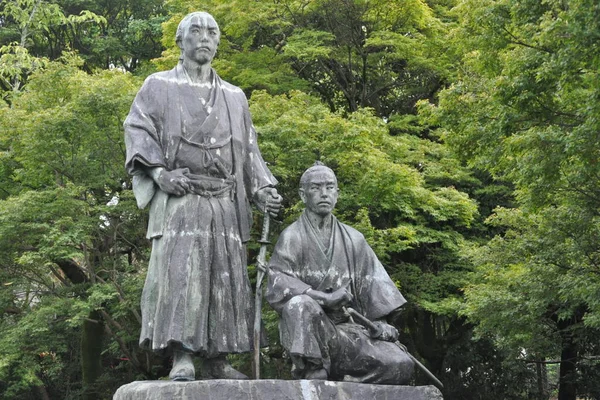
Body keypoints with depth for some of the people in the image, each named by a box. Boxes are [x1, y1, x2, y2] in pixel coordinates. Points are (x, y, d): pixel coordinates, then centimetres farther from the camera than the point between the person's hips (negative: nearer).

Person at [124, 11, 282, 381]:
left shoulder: (234, 96, 23)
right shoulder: (159, 85, 12)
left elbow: (249, 149, 21)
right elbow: (137, 130, 2)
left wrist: (264, 189, 4)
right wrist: (159, 172, -14)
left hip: (225, 201, 4)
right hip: (179, 196, -4)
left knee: (225, 275, -1)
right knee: (179, 268, -17)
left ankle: (218, 359, 3)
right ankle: (182, 356, -21)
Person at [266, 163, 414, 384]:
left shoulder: (353, 239, 15)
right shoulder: (292, 237, 2)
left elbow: (372, 285, 13)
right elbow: (277, 285, -11)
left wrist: (380, 324, -3)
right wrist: (325, 298, -21)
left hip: (349, 328, 4)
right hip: (308, 326, -4)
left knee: (401, 365, -18)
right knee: (300, 304, -38)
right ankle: (312, 374, -28)